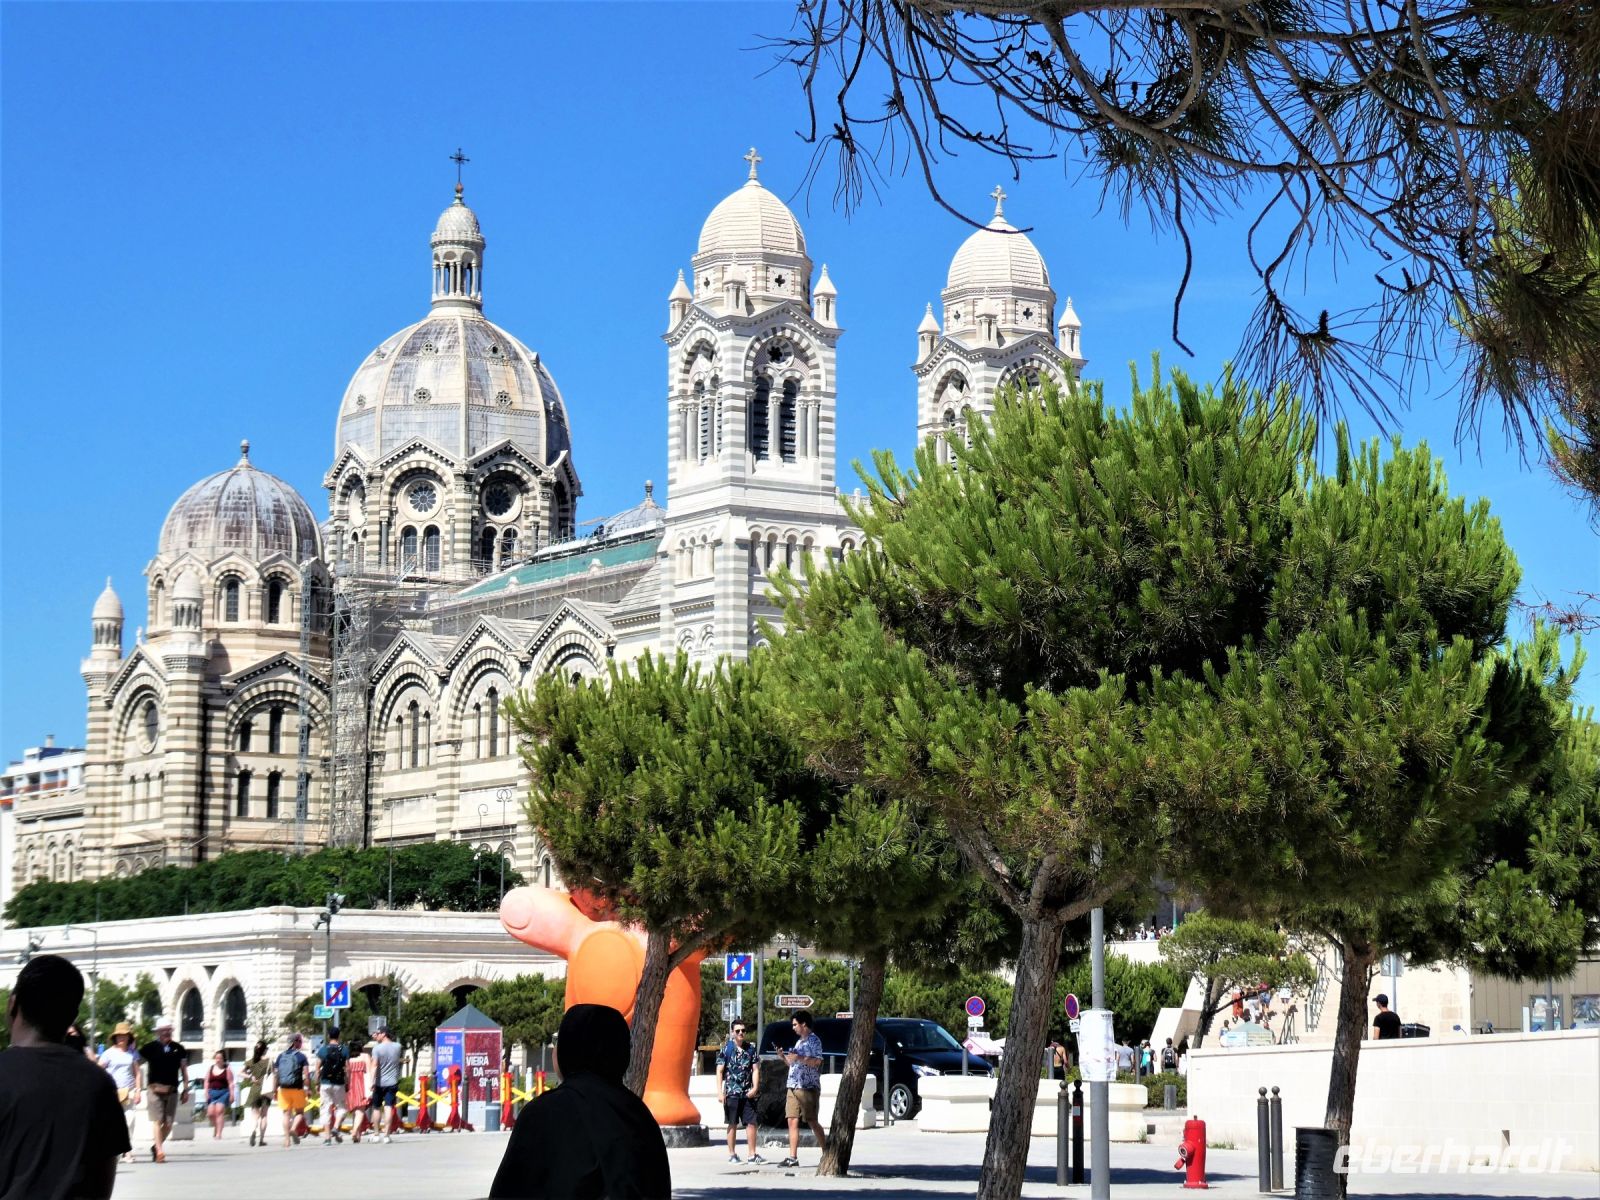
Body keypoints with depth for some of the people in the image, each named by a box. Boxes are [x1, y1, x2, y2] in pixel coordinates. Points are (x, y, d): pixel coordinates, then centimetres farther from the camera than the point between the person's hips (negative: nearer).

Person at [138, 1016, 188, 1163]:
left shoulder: (178, 1048, 10)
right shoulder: (150, 1047, 1)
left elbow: (184, 1068, 15)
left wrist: (186, 1088, 11)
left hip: (172, 1090, 3)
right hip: (155, 1089, -3)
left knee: (169, 1123, 4)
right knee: (157, 1120, -9)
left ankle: (156, 1147, 22)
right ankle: (159, 1150, -11)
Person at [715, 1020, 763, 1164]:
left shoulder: (751, 1048, 8)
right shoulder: (726, 1048, 0)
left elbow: (755, 1069, 5)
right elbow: (719, 1071, -1)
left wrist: (755, 1088, -8)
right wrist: (720, 1091, -9)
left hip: (747, 1093, 2)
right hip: (731, 1092, -2)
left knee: (751, 1123, -1)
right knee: (733, 1124, 3)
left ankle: (752, 1154, 3)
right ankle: (732, 1154, 10)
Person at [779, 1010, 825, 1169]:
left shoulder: (814, 1040, -6)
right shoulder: (799, 1041, 20)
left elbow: (817, 1062, -16)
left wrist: (799, 1058, -21)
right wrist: (784, 1057, 10)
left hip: (808, 1087, -8)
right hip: (793, 1087, 8)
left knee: (812, 1121, -3)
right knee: (793, 1121, 0)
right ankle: (793, 1158, -2)